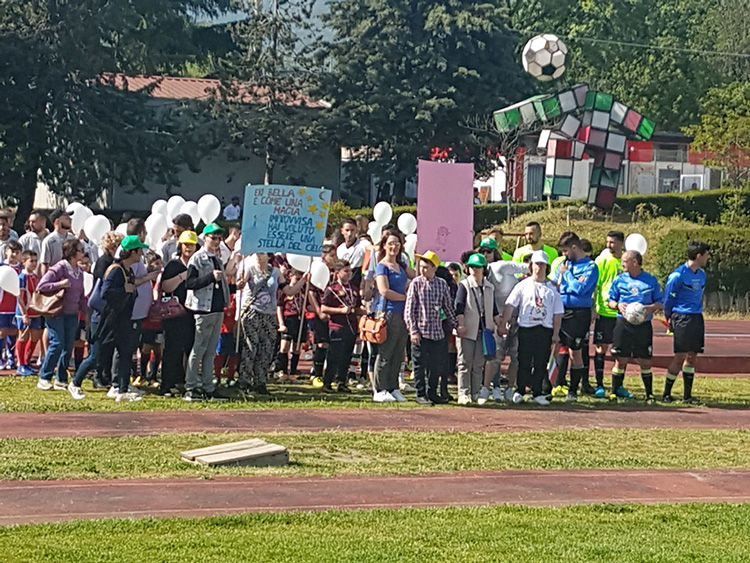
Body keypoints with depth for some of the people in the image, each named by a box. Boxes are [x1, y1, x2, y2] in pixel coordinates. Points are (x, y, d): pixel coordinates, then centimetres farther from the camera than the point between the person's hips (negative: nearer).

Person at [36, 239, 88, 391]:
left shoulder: (79, 272, 13)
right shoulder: (59, 268, -10)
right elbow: (41, 286, -14)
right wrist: (59, 284, -22)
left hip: (72, 314, 7)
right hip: (57, 312, -7)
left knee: (68, 347, 5)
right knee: (57, 344, -11)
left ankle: (61, 380, 12)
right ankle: (44, 378, -3)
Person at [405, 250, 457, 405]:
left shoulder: (442, 284, 5)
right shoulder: (416, 283, -3)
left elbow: (448, 306, 15)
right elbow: (409, 309, -4)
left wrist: (454, 325, 14)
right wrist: (413, 330, -10)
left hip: (437, 331, 3)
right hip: (421, 331, -3)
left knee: (436, 365, 7)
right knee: (420, 364, 2)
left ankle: (432, 393, 19)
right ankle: (421, 394, 11)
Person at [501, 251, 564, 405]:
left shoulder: (552, 288, 9)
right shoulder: (523, 285, 5)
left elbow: (557, 313, 8)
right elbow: (510, 305, 1)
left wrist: (556, 333, 2)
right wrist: (503, 323, -8)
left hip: (545, 330, 1)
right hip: (526, 328, -1)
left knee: (541, 363, 3)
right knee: (524, 362, 0)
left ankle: (537, 393, 11)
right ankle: (519, 391, 9)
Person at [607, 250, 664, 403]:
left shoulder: (651, 280, 5)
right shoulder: (619, 279, 6)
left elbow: (660, 302, 8)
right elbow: (610, 300, 11)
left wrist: (650, 308, -12)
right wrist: (618, 306, -10)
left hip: (644, 325, 0)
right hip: (623, 324, 0)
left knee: (645, 361, 3)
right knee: (620, 360, 0)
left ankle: (649, 394, 14)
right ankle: (614, 392, 8)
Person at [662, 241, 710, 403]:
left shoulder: (702, 274, 11)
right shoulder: (678, 275, -12)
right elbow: (668, 298, -4)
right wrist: (669, 318, 4)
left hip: (697, 318, 7)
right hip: (682, 318, -7)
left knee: (692, 356, 6)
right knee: (680, 356, -7)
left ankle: (687, 395, 12)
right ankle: (666, 394, 3)